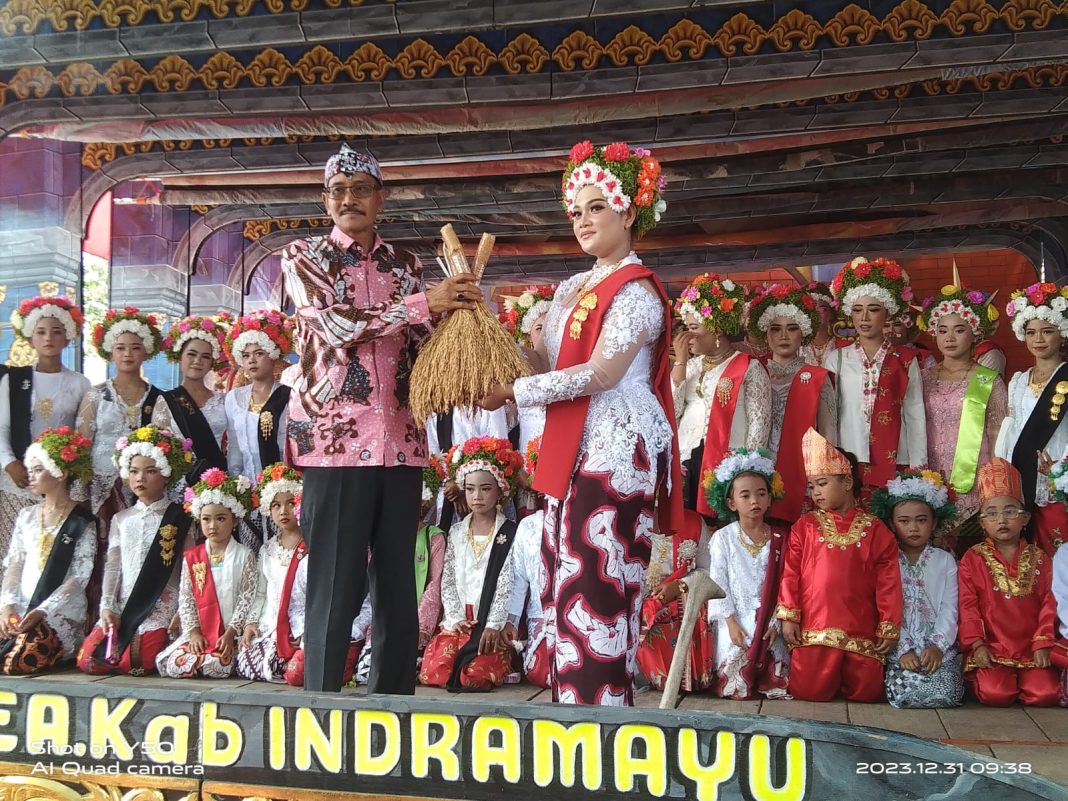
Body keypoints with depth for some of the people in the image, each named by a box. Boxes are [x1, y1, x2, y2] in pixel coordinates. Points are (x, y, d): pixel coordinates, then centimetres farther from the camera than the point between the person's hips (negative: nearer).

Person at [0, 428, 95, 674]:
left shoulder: (82, 523, -3)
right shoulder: (26, 516, 14)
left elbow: (78, 578, -8)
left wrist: (42, 611, -18)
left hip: (61, 611, -5)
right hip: (20, 606, 5)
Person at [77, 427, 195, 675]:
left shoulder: (179, 519, 1)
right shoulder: (120, 520, 15)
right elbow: (112, 567, 10)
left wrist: (183, 613, -10)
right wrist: (107, 607, -3)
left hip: (162, 606, -4)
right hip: (122, 606, 5)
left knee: (132, 663, -24)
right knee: (88, 659, -13)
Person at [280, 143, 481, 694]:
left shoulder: (405, 267, 16)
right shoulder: (304, 257, 6)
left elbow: (421, 351, 14)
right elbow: (335, 323, -12)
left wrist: (458, 309, -6)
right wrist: (426, 303, -14)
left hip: (400, 442, 4)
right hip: (336, 438, -4)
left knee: (400, 589, 8)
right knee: (335, 588, -2)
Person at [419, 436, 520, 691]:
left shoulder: (510, 534, 0)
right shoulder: (456, 532, 13)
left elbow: (507, 585, -6)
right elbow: (448, 580, 9)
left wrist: (494, 625, -15)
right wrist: (456, 618, -4)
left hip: (493, 623, -4)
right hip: (459, 620, 4)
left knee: (475, 677, -24)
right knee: (432, 673, -17)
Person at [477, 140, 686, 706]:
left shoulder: (636, 289, -7)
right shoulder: (572, 289, 19)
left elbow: (603, 372, -18)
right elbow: (539, 357, 11)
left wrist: (513, 392, -15)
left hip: (616, 451, -8)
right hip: (573, 449, 9)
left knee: (595, 584, -8)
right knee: (565, 584, 9)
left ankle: (603, 703, 2)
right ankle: (572, 702, 19)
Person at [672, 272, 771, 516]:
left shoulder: (749, 368, -2)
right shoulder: (692, 365, 16)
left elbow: (759, 422, -6)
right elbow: (671, 410, 5)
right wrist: (680, 361, 2)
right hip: (685, 462, 5)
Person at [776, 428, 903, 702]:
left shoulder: (874, 530, 5)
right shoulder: (805, 526, 5)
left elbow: (888, 583, 4)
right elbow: (790, 574, 2)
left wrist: (890, 629, 1)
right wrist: (788, 617, -3)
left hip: (862, 634, 1)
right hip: (814, 630, 0)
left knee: (867, 694, 2)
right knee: (809, 693, -6)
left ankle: (847, 678, 34)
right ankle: (830, 679, 27)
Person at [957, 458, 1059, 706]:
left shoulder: (1038, 558, 9)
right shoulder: (973, 559, 3)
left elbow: (1048, 604, 5)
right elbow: (967, 605, -2)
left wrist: (1043, 644, -4)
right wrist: (977, 644, -10)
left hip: (1032, 649, 2)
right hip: (991, 648, -2)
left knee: (1045, 693, -18)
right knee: (994, 694, -22)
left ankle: (1022, 680, 13)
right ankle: (978, 676, 11)